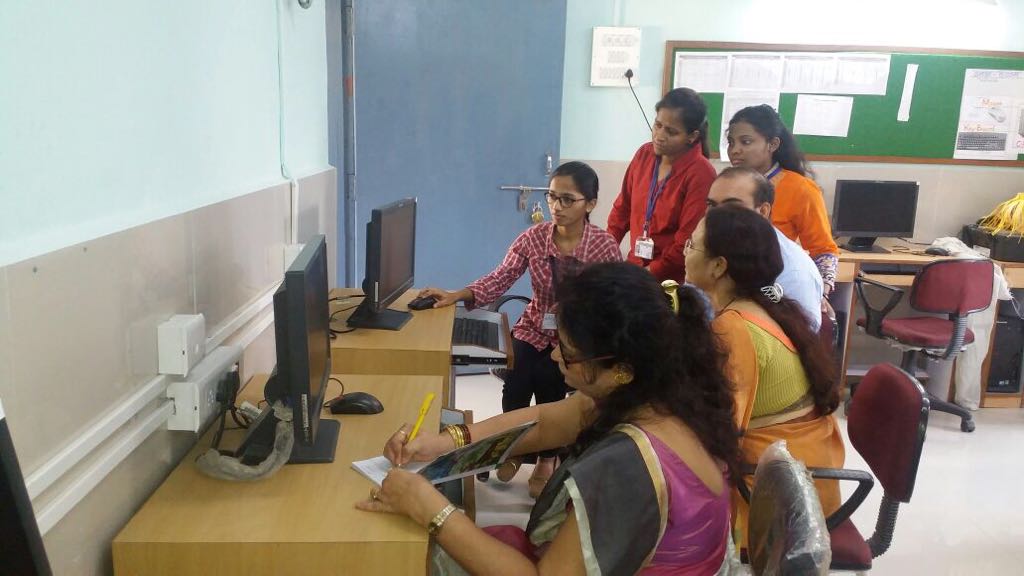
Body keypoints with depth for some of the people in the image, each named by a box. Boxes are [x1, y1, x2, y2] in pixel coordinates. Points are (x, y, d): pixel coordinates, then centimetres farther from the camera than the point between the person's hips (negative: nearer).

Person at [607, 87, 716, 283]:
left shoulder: (701, 173, -14)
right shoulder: (644, 154, 3)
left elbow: (688, 241, -16)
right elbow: (623, 207, 11)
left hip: (672, 280, -5)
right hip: (635, 268, 5)